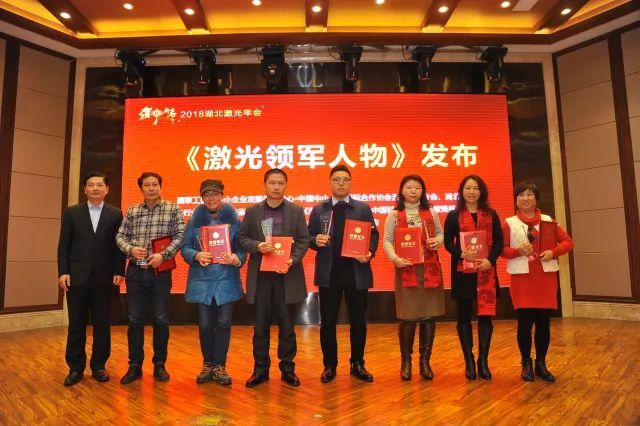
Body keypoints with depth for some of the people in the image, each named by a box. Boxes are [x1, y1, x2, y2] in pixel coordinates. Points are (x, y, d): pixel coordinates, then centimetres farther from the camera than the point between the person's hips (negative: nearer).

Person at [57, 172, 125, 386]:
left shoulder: (115, 214, 5)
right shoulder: (71, 212, 7)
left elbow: (119, 245, 2)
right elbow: (63, 245, 3)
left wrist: (119, 271, -5)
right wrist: (63, 272, -5)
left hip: (103, 278, 0)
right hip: (77, 277, 1)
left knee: (102, 324, 6)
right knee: (76, 324, 7)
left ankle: (99, 366, 18)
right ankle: (75, 368, 18)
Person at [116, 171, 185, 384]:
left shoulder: (172, 209, 0)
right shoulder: (132, 211, 9)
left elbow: (180, 236, -6)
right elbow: (120, 236, 9)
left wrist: (163, 255, -18)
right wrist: (130, 249, -12)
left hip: (160, 271, -2)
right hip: (135, 271, 3)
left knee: (161, 320, 5)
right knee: (134, 319, 7)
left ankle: (159, 365, 20)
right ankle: (135, 366, 20)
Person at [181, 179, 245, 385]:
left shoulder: (233, 219, 1)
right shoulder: (195, 220, 4)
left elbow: (242, 248, 0)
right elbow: (185, 247, 3)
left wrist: (236, 259, -21)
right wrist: (196, 255, -17)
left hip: (226, 280, -1)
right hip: (202, 280, 1)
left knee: (223, 323, 1)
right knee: (205, 324, 7)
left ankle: (219, 366, 16)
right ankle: (207, 364, 26)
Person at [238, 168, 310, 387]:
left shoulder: (296, 211, 5)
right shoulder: (252, 211, 7)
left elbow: (303, 240, 0)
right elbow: (243, 239, 5)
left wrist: (292, 260, -16)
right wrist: (258, 246, -15)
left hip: (287, 275, -1)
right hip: (260, 275, 1)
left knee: (287, 325, 8)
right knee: (260, 325, 9)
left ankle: (287, 369, 22)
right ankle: (260, 369, 22)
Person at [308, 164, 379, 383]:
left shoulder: (363, 209, 6)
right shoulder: (318, 210, 7)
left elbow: (373, 235, 3)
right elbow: (309, 238, 6)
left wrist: (369, 252, -16)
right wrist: (316, 240, -16)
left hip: (357, 272, 0)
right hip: (328, 273, 0)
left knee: (358, 321, 9)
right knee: (327, 322, 7)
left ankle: (357, 364, 26)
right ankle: (329, 365, 23)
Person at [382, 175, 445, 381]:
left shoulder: (431, 213, 10)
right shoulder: (394, 215, 3)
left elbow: (441, 233, 17)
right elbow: (387, 240, 0)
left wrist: (438, 241, -5)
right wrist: (394, 258, -17)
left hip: (430, 269, 3)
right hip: (406, 269, -2)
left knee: (429, 315, 4)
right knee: (408, 317, -1)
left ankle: (425, 361, 18)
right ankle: (406, 362, 15)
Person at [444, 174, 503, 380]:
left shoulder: (491, 214, 10)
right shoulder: (453, 215, 4)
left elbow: (499, 241, 5)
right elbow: (447, 243, 0)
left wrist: (490, 260, -13)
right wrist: (462, 254, -19)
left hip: (486, 271, 1)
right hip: (462, 272, -1)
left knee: (486, 315, 2)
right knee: (464, 315, 5)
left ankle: (483, 360, 15)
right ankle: (469, 361, 16)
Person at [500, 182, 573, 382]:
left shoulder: (548, 220, 9)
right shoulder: (509, 223, 3)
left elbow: (568, 241, 8)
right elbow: (501, 249, -2)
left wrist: (553, 252, -11)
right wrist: (519, 251, -20)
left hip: (546, 277, 2)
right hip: (522, 278, -2)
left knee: (544, 323, 6)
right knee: (525, 322, -1)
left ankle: (541, 363, 22)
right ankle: (526, 364, 17)